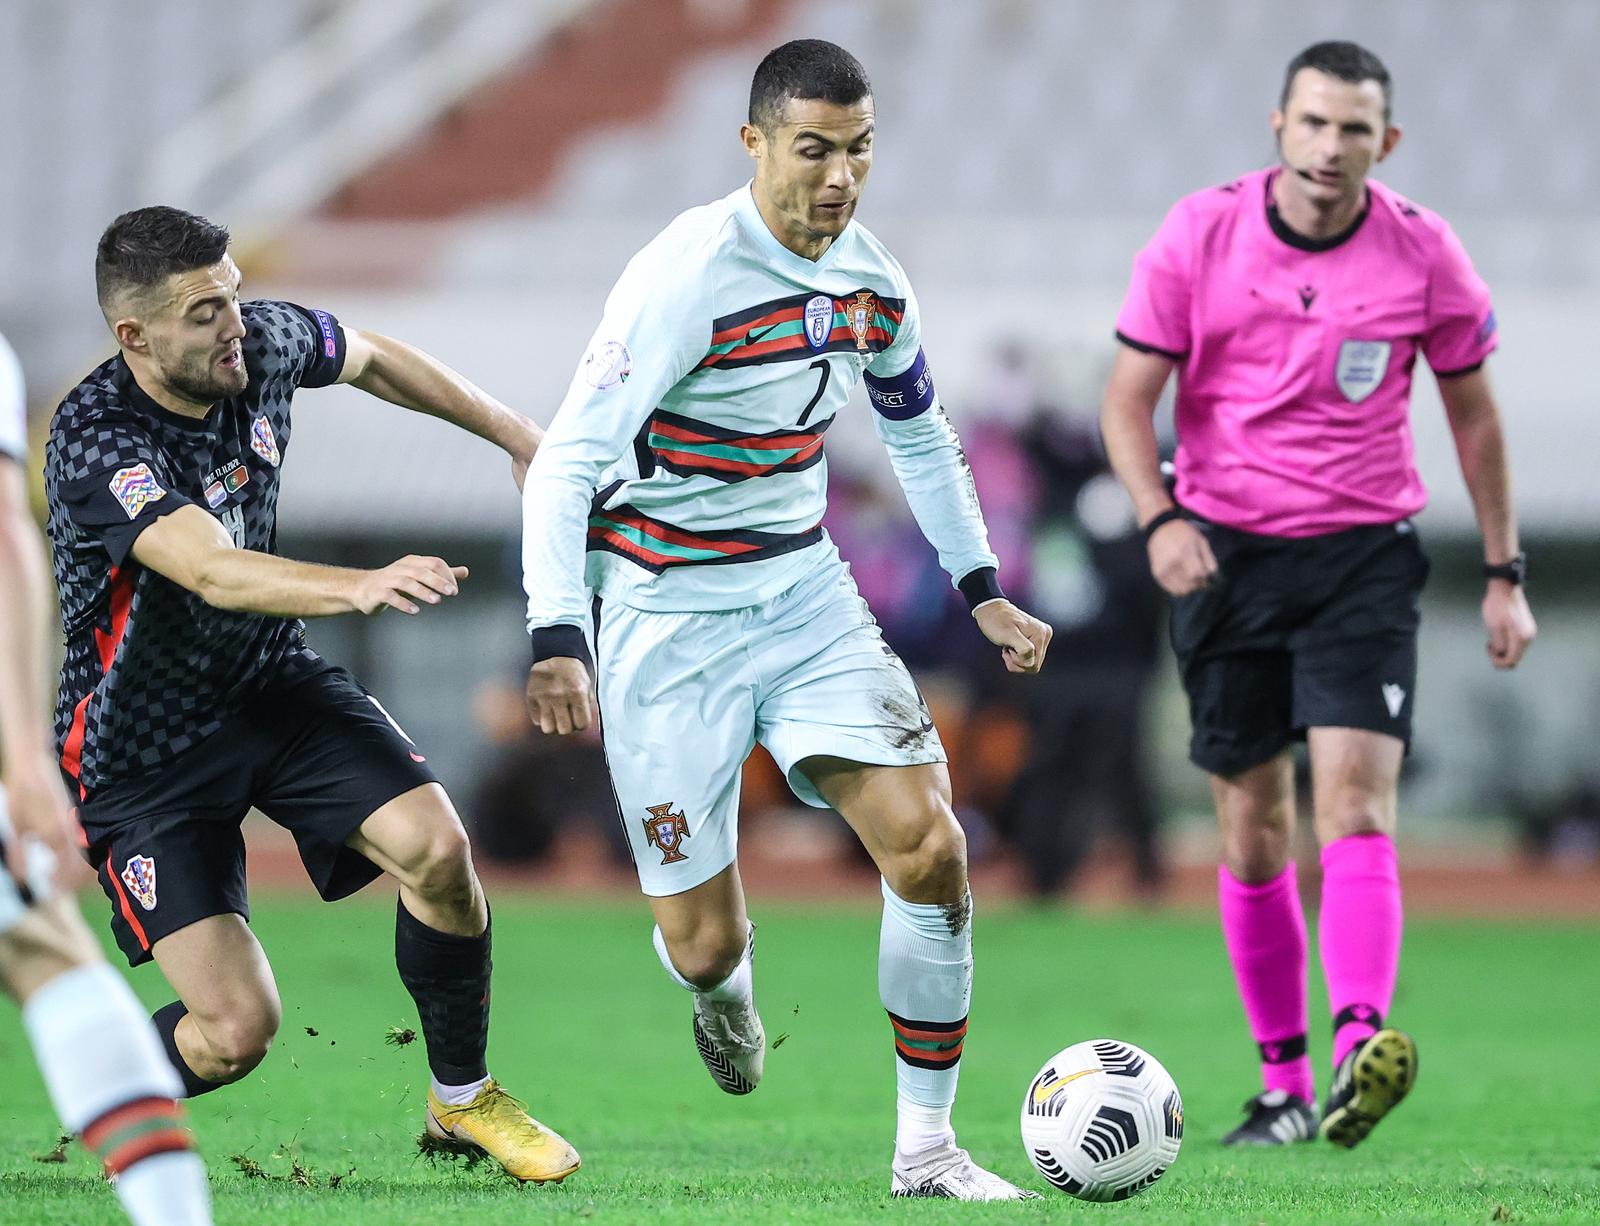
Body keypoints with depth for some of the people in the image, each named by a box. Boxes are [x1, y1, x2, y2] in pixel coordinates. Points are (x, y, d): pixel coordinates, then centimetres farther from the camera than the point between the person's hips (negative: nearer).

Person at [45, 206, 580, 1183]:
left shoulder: (265, 345, -10)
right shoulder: (96, 443, -30)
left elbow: (372, 359, 14)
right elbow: (216, 573, -44)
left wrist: (520, 437, 16)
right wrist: (361, 587, -60)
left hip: (274, 685, 6)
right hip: (143, 753, -6)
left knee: (436, 848, -17)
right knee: (238, 1028, -15)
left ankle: (463, 1099, 7)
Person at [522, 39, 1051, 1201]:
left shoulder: (871, 279, 0)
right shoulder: (688, 277, -21)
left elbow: (920, 429, 21)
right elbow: (564, 463, -24)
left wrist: (983, 587, 18)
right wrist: (559, 639, -35)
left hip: (805, 592, 5)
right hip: (670, 618, -5)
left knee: (929, 845, -13)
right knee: (705, 948, -4)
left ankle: (926, 1146, -1)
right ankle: (726, 989, 37)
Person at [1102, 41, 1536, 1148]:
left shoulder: (1425, 255, -4)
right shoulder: (1199, 236, -5)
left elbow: (1474, 412, 9)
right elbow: (1129, 397, -2)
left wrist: (1504, 574, 8)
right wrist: (1160, 518, -20)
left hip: (1365, 557, -1)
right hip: (1226, 551, 1)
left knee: (1355, 799, -19)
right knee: (1253, 827, 5)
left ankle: (1360, 1053, -35)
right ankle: (1284, 1084, 15)